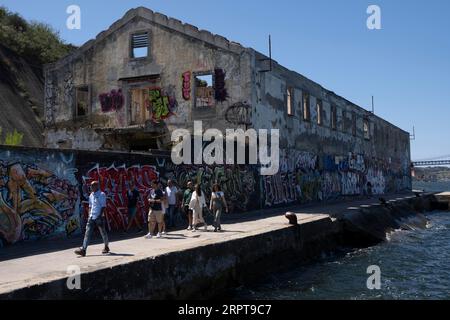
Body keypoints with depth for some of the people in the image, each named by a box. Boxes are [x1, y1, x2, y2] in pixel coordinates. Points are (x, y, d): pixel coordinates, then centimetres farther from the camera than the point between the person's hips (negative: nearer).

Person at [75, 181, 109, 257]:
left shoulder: (102, 195, -8)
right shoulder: (91, 195, 13)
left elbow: (103, 206, -11)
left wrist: (100, 216, -18)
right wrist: (89, 215, 13)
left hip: (99, 217, -6)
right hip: (91, 217, 6)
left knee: (103, 232, 8)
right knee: (87, 233, -5)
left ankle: (106, 247, 27)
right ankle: (83, 250, -12)